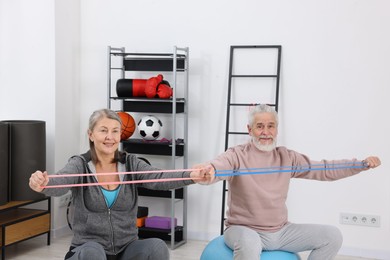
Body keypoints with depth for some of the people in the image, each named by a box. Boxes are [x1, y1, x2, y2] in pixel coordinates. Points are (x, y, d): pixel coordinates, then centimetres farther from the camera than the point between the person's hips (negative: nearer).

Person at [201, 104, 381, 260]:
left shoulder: (286, 157, 7)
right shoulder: (237, 155, -10)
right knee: (249, 244, -40)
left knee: (332, 236, -4)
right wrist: (206, 171, -57)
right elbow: (218, 166, -32)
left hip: (281, 231, 6)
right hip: (243, 229, -5)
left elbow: (324, 170, 9)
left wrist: (362, 164, -1)